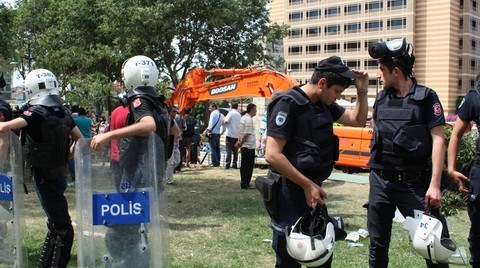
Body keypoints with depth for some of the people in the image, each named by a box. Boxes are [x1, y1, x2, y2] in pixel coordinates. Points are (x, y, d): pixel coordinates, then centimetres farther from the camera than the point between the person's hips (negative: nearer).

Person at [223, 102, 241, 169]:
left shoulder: (231, 113, -8)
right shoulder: (239, 114, 11)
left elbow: (226, 121, -17)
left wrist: (224, 119, 3)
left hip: (230, 134, -5)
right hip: (237, 135, 5)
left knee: (229, 150, -3)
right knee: (235, 151, 8)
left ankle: (227, 164, -6)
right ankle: (234, 164, 8)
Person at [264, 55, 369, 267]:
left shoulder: (325, 104, 8)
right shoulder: (288, 104, -18)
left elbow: (358, 120, 20)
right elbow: (272, 155, -24)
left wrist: (362, 92, 2)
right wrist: (307, 185, -21)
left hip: (312, 189, 9)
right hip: (289, 192, -9)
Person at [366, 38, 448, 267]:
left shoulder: (426, 97, -6)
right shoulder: (381, 98, 8)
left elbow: (438, 139, -9)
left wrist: (435, 184, -15)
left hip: (413, 183, -5)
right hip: (380, 180, 5)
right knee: (377, 242, 12)